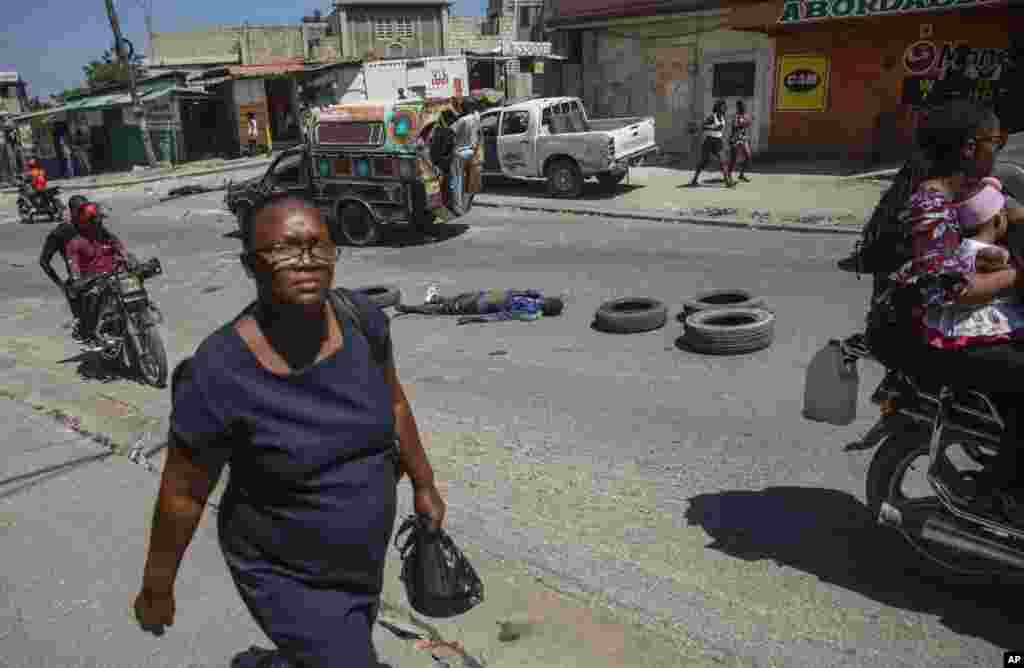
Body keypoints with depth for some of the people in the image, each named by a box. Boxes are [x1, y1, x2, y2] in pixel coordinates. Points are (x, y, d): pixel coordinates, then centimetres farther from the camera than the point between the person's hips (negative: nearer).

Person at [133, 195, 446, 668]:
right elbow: (182, 492, -15)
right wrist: (157, 589, -3)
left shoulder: (362, 319, -16)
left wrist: (424, 485, 10)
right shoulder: (220, 375, -29)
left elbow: (393, 402, 2)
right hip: (287, 577, -5)